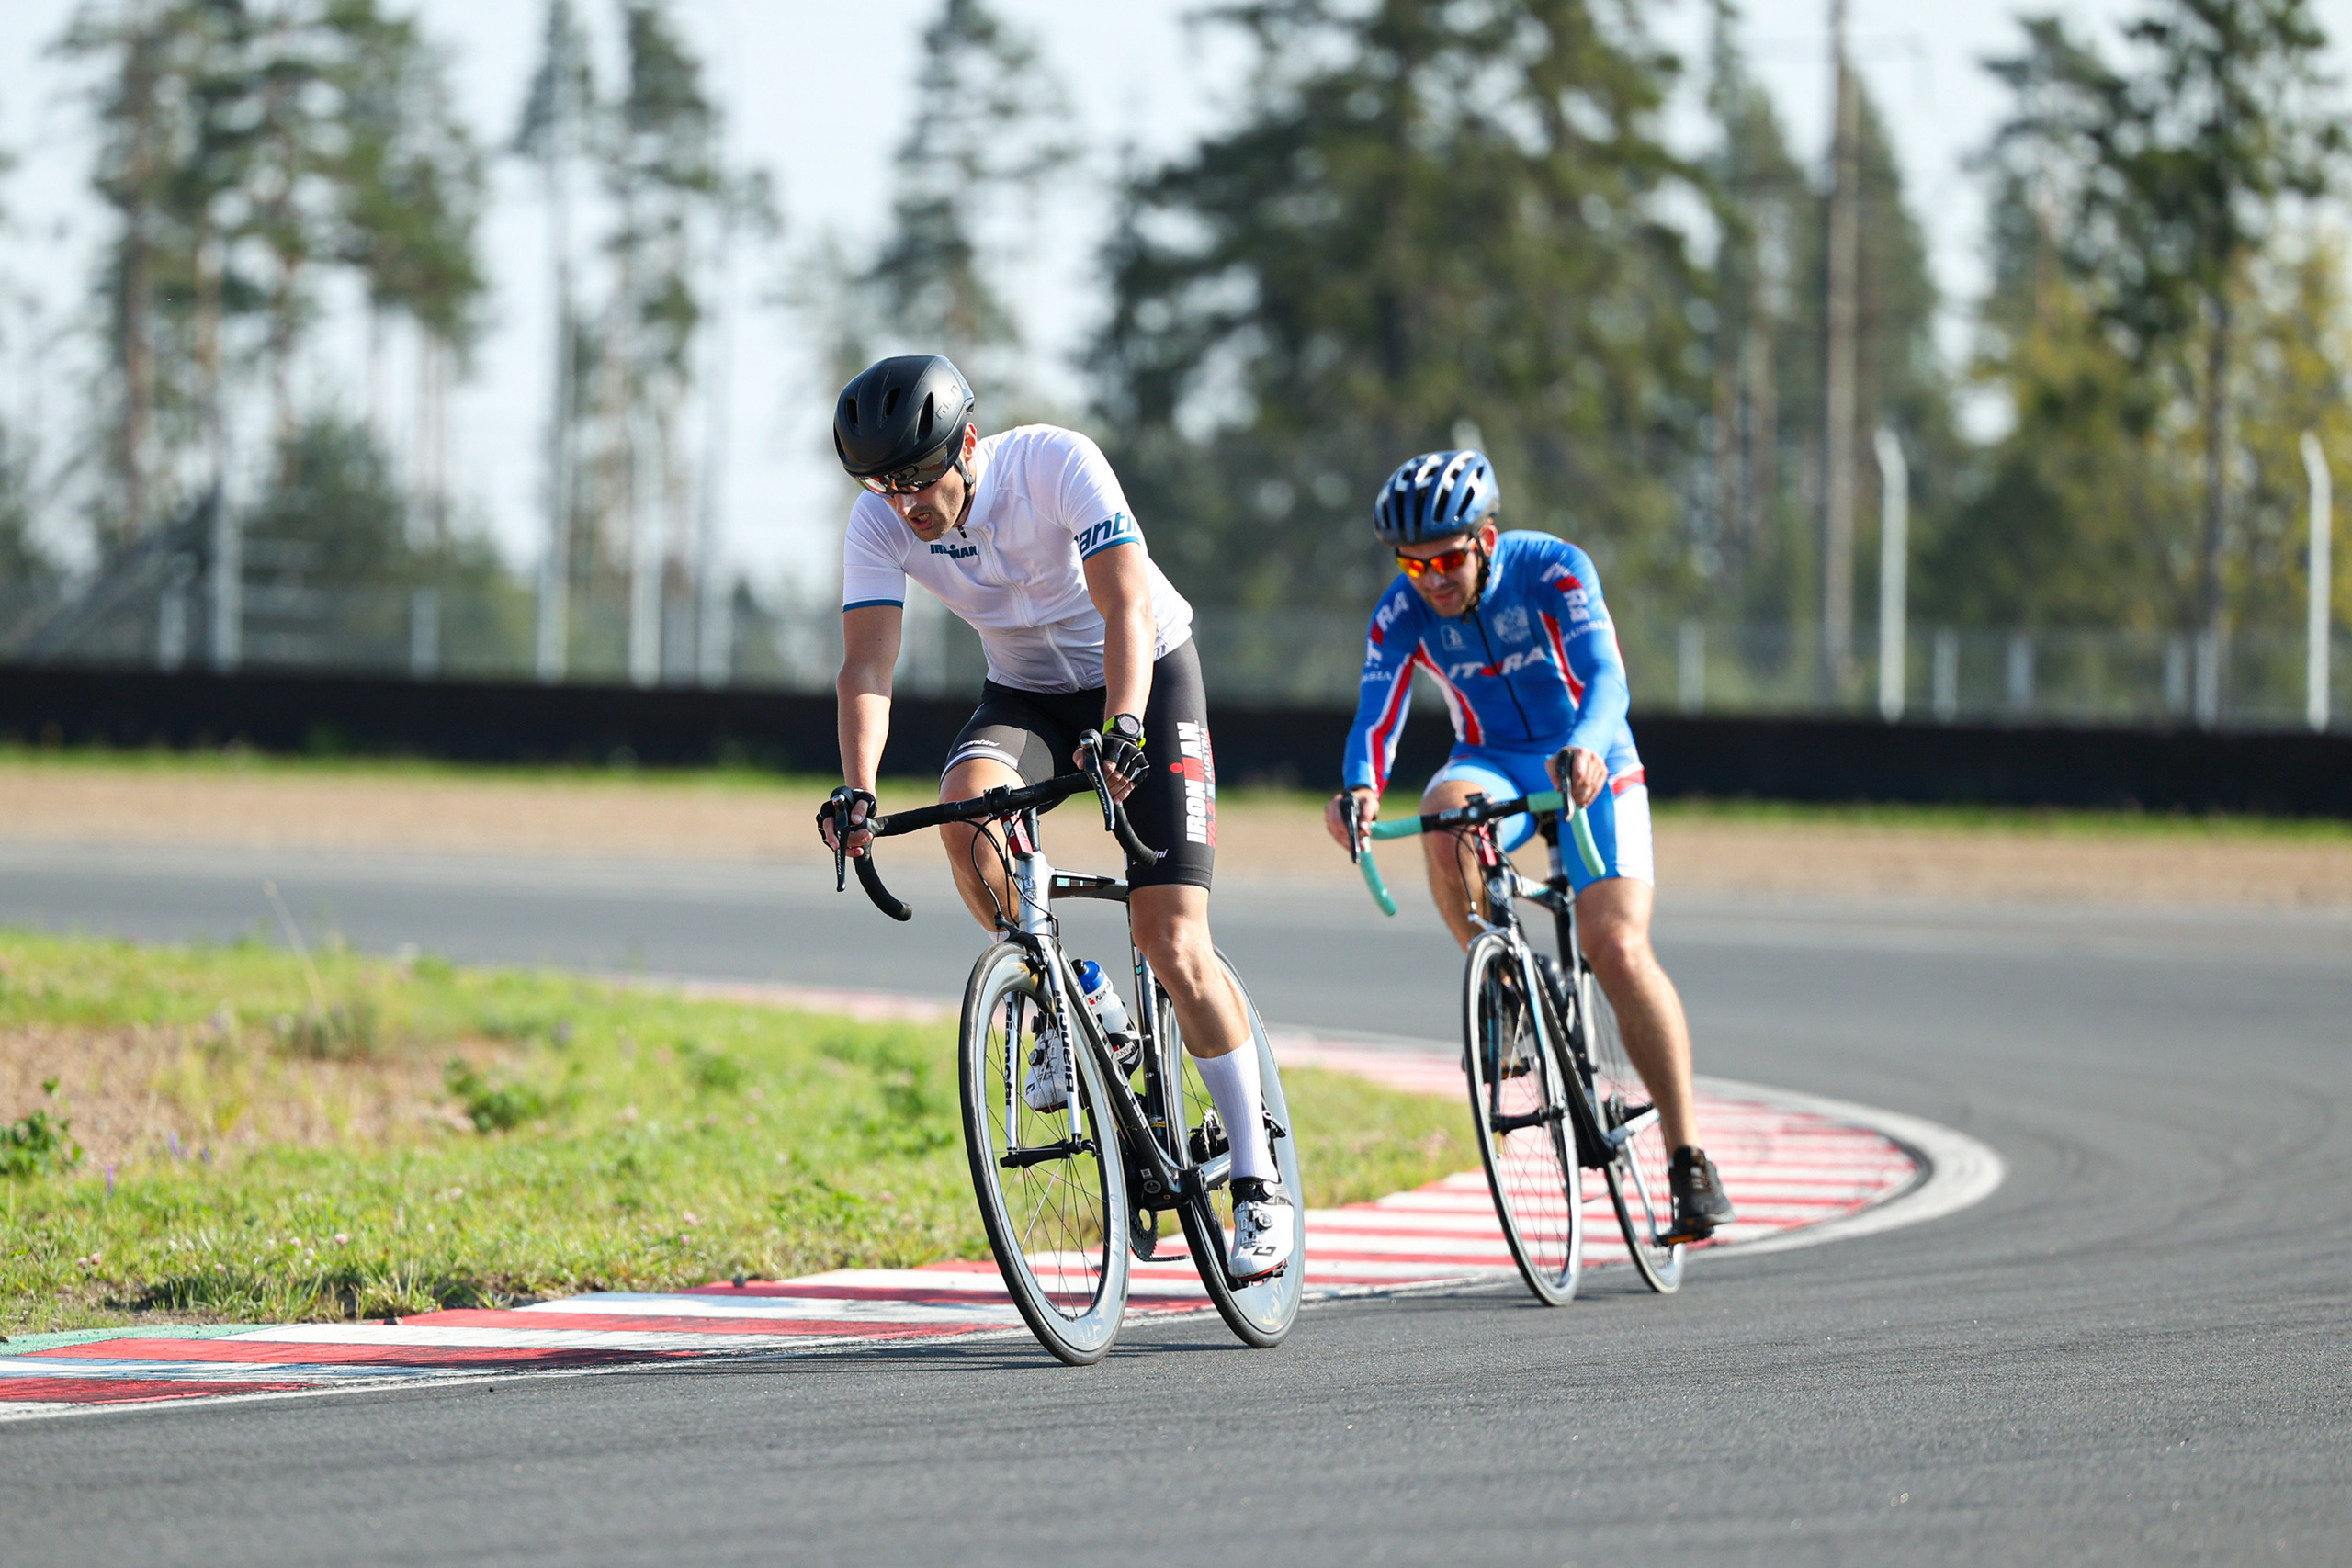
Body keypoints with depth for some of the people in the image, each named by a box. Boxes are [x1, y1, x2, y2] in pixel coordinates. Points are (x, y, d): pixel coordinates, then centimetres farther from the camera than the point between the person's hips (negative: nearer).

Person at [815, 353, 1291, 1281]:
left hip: (1148, 677, -4)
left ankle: (1257, 1182, -4)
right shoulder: (881, 522, -18)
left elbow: (1128, 609, -37)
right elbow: (867, 665, -26)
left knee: (1173, 944, -14)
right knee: (968, 807, -32)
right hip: (1027, 690, 4)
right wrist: (857, 789, -43)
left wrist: (1121, 728, -53)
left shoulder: (1057, 464, -29)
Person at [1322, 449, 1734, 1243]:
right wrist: (1360, 790, -45)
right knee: (1448, 817, -35)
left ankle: (1689, 1158, -15)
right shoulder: (1401, 614, -13)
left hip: (1588, 765, -2)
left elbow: (1605, 679, -34)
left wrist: (1587, 749, -55)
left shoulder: (1553, 570, -22)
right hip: (1494, 763, 2)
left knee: (1617, 948, -20)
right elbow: (1376, 719, -23)